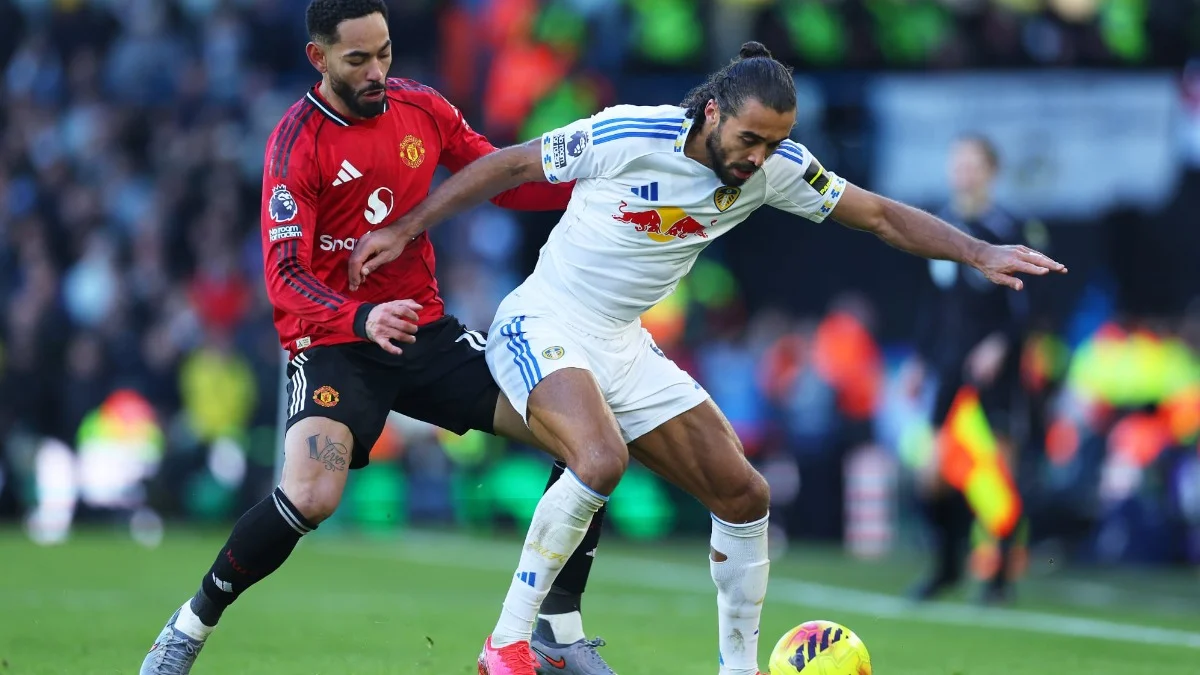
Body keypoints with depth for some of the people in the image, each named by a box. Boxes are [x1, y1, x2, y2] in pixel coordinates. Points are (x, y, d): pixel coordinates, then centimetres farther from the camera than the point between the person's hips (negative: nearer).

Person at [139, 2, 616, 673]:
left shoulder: (420, 107, 2)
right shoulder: (297, 144, -14)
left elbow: (502, 180, 14)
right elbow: (287, 277, -19)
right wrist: (362, 320, -37)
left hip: (425, 329, 6)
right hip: (334, 342, -6)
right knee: (311, 496, -31)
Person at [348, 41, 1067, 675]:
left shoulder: (775, 167, -7)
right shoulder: (626, 134, -22)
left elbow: (881, 215, 1)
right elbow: (508, 166, -9)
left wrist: (981, 252, -10)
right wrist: (403, 231, -5)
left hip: (625, 347, 7)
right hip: (543, 326, -6)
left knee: (745, 497, 2)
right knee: (602, 459, -34)